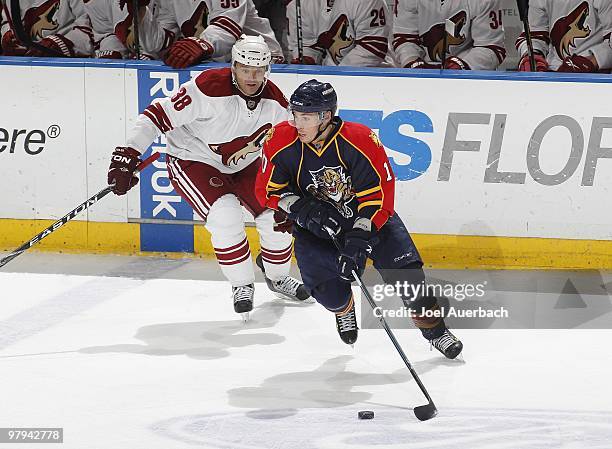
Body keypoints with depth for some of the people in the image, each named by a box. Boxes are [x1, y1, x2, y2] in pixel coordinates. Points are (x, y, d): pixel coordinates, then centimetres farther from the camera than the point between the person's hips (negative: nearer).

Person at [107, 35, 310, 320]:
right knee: (225, 215, -27)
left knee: (275, 216, -3)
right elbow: (159, 115, -30)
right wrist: (128, 155, -35)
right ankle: (242, 284, -7)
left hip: (243, 165, 6)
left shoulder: (275, 102, -11)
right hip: (192, 160, -6)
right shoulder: (208, 88, -31)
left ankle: (277, 277, 27)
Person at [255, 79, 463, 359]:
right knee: (327, 289, -19)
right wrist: (303, 210, -24)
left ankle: (432, 326, 10)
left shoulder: (362, 141, -27)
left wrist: (358, 239, -32)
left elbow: (379, 195, -24)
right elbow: (268, 191, -8)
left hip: (368, 217, -1)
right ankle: (343, 309, 19)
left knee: (403, 269, -14)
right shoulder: (282, 142, -19)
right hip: (314, 224, 1)